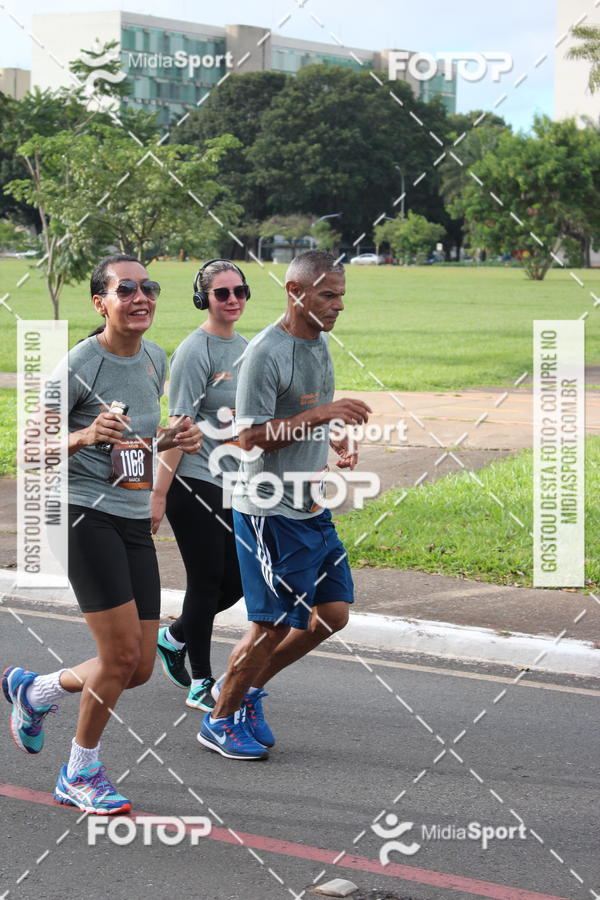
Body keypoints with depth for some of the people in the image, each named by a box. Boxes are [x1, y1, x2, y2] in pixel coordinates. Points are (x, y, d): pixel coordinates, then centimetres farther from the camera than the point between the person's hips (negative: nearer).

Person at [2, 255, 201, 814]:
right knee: (122, 653, -11)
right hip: (86, 515, -7)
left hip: (136, 521, 7)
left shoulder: (156, 360, 10)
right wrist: (84, 438, -27)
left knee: (139, 668, 7)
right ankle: (81, 773, 12)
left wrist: (177, 438, 5)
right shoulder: (77, 366, -13)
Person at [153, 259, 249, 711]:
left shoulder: (245, 348, 11)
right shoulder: (195, 352, -13)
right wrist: (159, 493, -18)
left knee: (236, 581, 9)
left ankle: (173, 637, 33)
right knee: (206, 583, -1)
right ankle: (200, 684, 12)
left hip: (234, 484, 8)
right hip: (194, 484, -8)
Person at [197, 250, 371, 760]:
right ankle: (220, 720, 16)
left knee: (334, 613, 8)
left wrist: (342, 443, 8)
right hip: (270, 511, -9)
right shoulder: (266, 352, -18)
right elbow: (251, 436, -21)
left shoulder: (319, 342, 10)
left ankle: (249, 687, 24)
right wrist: (319, 415, -27)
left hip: (313, 507, 9)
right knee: (273, 624, -3)